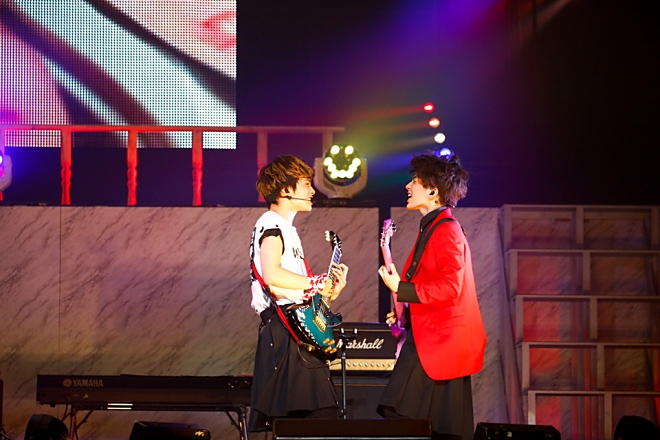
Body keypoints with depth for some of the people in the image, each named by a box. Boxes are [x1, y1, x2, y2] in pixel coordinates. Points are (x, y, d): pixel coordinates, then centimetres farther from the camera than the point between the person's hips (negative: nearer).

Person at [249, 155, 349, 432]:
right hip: (285, 333, -10)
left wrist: (329, 291, 10)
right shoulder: (271, 224, -6)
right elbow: (272, 275, -23)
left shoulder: (286, 228, 24)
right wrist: (318, 283, -13)